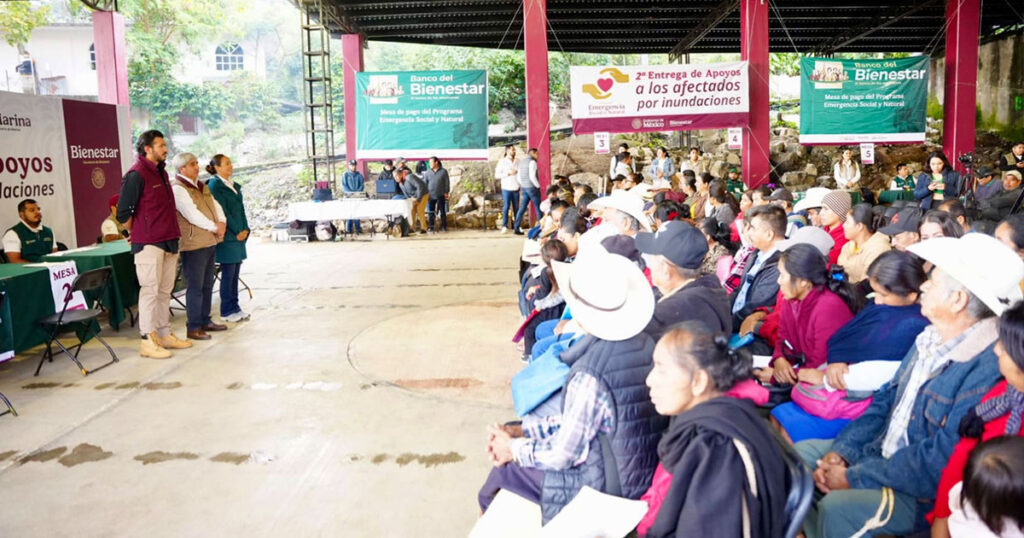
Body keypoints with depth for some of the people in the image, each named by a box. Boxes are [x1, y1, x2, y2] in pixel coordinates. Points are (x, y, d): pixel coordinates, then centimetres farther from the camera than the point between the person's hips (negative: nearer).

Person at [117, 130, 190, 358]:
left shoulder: (161, 172, 14)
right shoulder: (136, 175, -12)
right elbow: (123, 211, -12)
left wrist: (173, 235, 16)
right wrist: (136, 233, 1)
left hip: (169, 241, 8)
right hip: (148, 243, -8)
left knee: (165, 291, 14)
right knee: (150, 291, -4)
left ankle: (164, 335, 23)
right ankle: (148, 341, 2)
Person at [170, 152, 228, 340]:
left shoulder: (201, 186, 17)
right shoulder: (177, 189, -12)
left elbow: (216, 205, 14)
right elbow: (192, 214, -20)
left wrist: (222, 223, -4)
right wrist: (214, 227, -13)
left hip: (210, 242, 9)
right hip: (193, 245, -9)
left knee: (207, 285, 15)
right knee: (195, 287, -6)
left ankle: (205, 321, 26)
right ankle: (193, 328, 1)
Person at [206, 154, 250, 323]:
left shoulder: (234, 186, 16)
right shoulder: (214, 185, -8)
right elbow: (222, 212, -13)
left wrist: (245, 229, 2)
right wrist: (237, 232, -12)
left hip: (239, 235, 8)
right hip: (227, 237, -8)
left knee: (235, 273, 11)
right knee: (228, 273, -2)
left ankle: (234, 308, 18)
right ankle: (227, 311, 7)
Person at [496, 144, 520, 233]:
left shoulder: (517, 162, 9)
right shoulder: (502, 162, -1)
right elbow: (497, 175, -4)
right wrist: (508, 173, -12)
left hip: (516, 189, 3)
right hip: (506, 189, -3)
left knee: (516, 208, 4)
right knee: (506, 207, -3)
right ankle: (504, 226, 2)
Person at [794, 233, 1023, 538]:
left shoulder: (987, 368, -26)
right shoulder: (930, 339, 3)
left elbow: (941, 462, -27)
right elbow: (887, 400, 10)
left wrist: (854, 477, -20)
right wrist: (841, 452, -3)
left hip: (925, 494, -9)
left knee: (836, 507, -28)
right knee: (801, 453, 7)